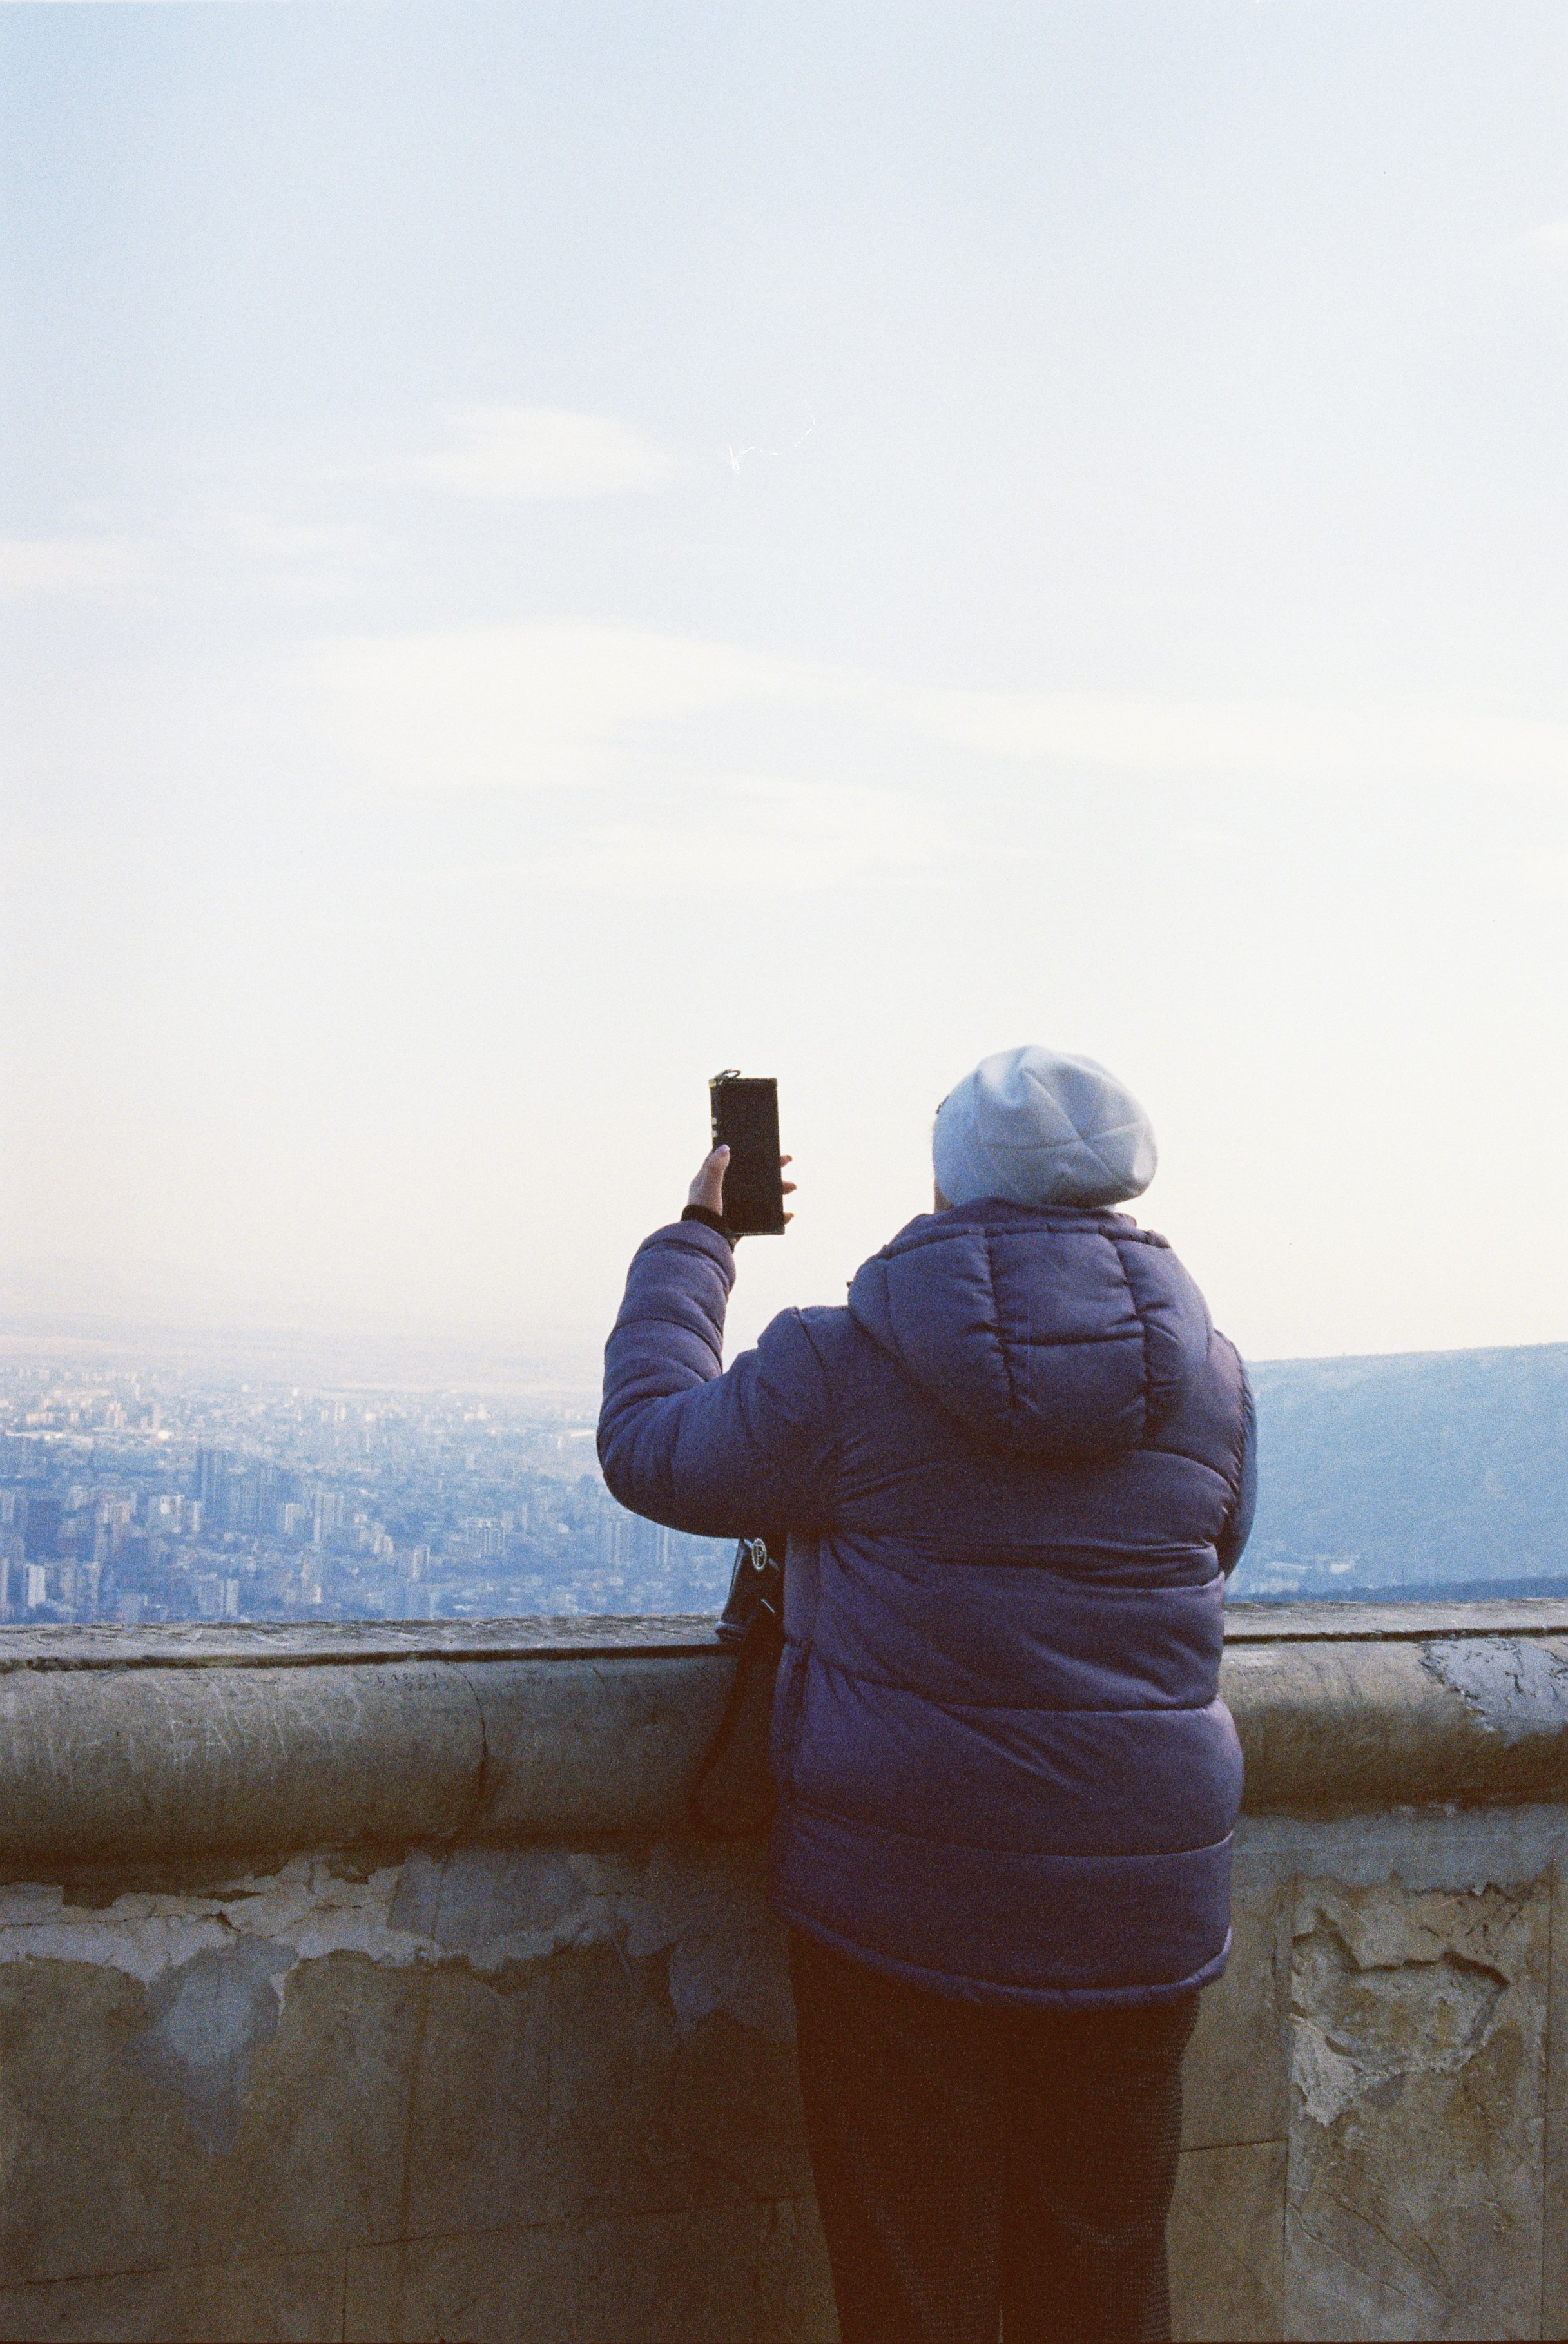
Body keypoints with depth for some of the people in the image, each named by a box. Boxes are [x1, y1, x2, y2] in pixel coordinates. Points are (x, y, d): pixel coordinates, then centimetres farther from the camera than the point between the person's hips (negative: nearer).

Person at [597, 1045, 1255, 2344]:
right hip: (1139, 1915, 4)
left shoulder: (848, 1365, -10)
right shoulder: (1211, 1378, 1)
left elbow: (651, 1446, 5)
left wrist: (693, 1243, 18)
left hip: (903, 1908, -3)